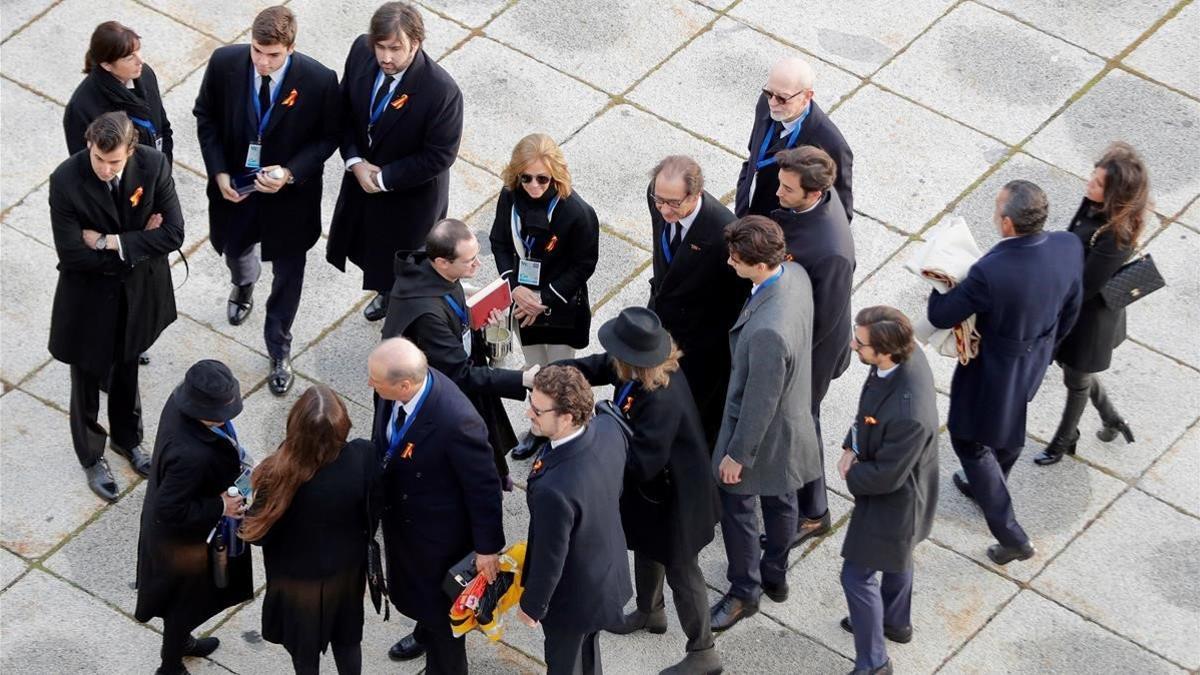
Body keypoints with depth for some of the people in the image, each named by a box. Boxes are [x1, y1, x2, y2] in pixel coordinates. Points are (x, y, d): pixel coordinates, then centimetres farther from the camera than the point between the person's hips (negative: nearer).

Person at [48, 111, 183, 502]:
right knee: (88, 378, 17)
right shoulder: (66, 181, -29)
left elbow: (173, 234, -19)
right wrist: (138, 243, -21)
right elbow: (72, 255, -26)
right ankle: (91, 458, 41)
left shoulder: (153, 165, -21)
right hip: (89, 297, -3)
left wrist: (110, 242, -25)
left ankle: (127, 438, 52)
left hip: (139, 291, 3)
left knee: (127, 370, 26)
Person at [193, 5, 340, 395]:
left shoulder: (319, 81, -27)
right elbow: (206, 117, -5)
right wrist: (218, 172, -14)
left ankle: (279, 352, 37)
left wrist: (290, 173, -26)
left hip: (290, 193, -3)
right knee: (235, 248, 30)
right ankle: (243, 286, 68)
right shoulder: (224, 63, -22)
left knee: (287, 273, 15)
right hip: (235, 187, 3)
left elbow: (328, 137, -12)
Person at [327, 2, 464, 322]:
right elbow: (345, 107, -4)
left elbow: (438, 157, -26)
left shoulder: (441, 91, -37)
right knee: (371, 245, 31)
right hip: (362, 172, 6)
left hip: (411, 191, -6)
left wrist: (384, 179, -21)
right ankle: (386, 295, 63)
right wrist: (354, 160, -16)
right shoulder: (361, 51, -21)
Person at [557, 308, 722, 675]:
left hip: (673, 497, -9)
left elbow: (641, 463, -34)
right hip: (652, 489, 9)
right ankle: (650, 612, 57)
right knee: (646, 549, 31)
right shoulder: (659, 365, -15)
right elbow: (599, 367, 0)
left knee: (680, 570, 10)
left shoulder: (660, 401, -41)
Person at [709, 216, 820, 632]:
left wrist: (737, 454, -15)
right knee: (779, 499, 28)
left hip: (763, 427, -8)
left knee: (737, 506, 17)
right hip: (793, 417, 8)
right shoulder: (795, 274, -17)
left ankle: (744, 592, 37)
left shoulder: (767, 331, -44)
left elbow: (760, 402, -30)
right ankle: (775, 576, 50)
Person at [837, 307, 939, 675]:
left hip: (893, 500, -8)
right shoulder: (907, 354, -20)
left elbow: (885, 476, -29)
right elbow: (870, 407, 2)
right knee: (894, 558, 32)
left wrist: (852, 474, -11)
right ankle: (896, 622, 58)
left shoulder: (908, 413, -45)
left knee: (858, 575, 11)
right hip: (897, 492, 8)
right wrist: (851, 447, -6)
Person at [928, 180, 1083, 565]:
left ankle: (1012, 537, 21)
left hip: (992, 371, -6)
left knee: (970, 442, 18)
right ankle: (987, 489, 60)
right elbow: (1070, 309, -3)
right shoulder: (1069, 248, -22)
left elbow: (940, 316, -25)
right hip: (1035, 364, 6)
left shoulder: (990, 272, -41)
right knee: (1009, 429, 32)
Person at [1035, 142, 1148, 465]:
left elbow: (1084, 288, -30)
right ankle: (1112, 419, 52)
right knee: (1075, 368, 29)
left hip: (1090, 316, -8)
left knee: (1077, 381, 20)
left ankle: (1065, 439, 45)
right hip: (1072, 306, 8)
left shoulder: (1114, 236, -37)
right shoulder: (1094, 206, -14)